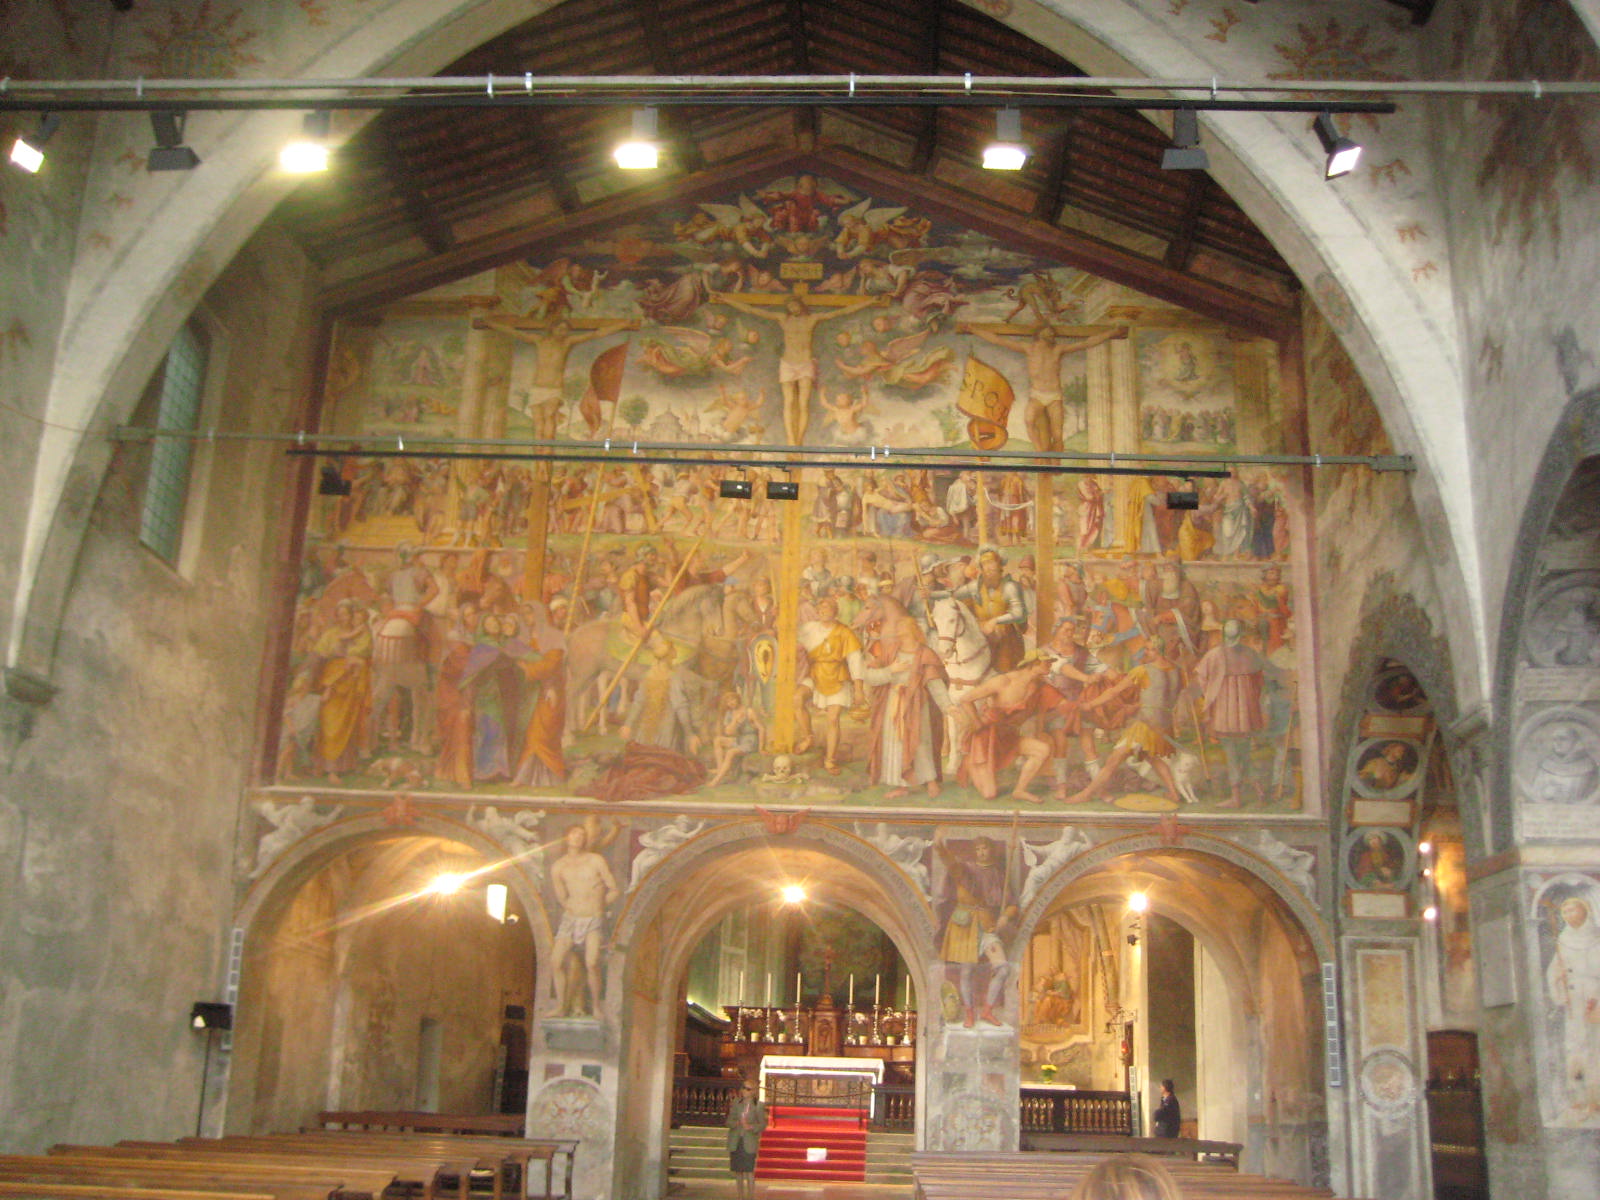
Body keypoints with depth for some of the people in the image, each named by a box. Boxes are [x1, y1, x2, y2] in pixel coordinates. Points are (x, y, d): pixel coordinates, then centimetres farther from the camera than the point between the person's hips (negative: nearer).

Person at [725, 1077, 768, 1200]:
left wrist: (751, 1127, -20)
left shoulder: (759, 1105, -4)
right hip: (735, 1141, 3)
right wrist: (737, 1123, -20)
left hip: (749, 1142, -3)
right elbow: (729, 1121, 2)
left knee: (749, 1171, -10)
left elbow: (763, 1124, -2)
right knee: (737, 1171, 9)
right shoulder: (736, 1102, 3)